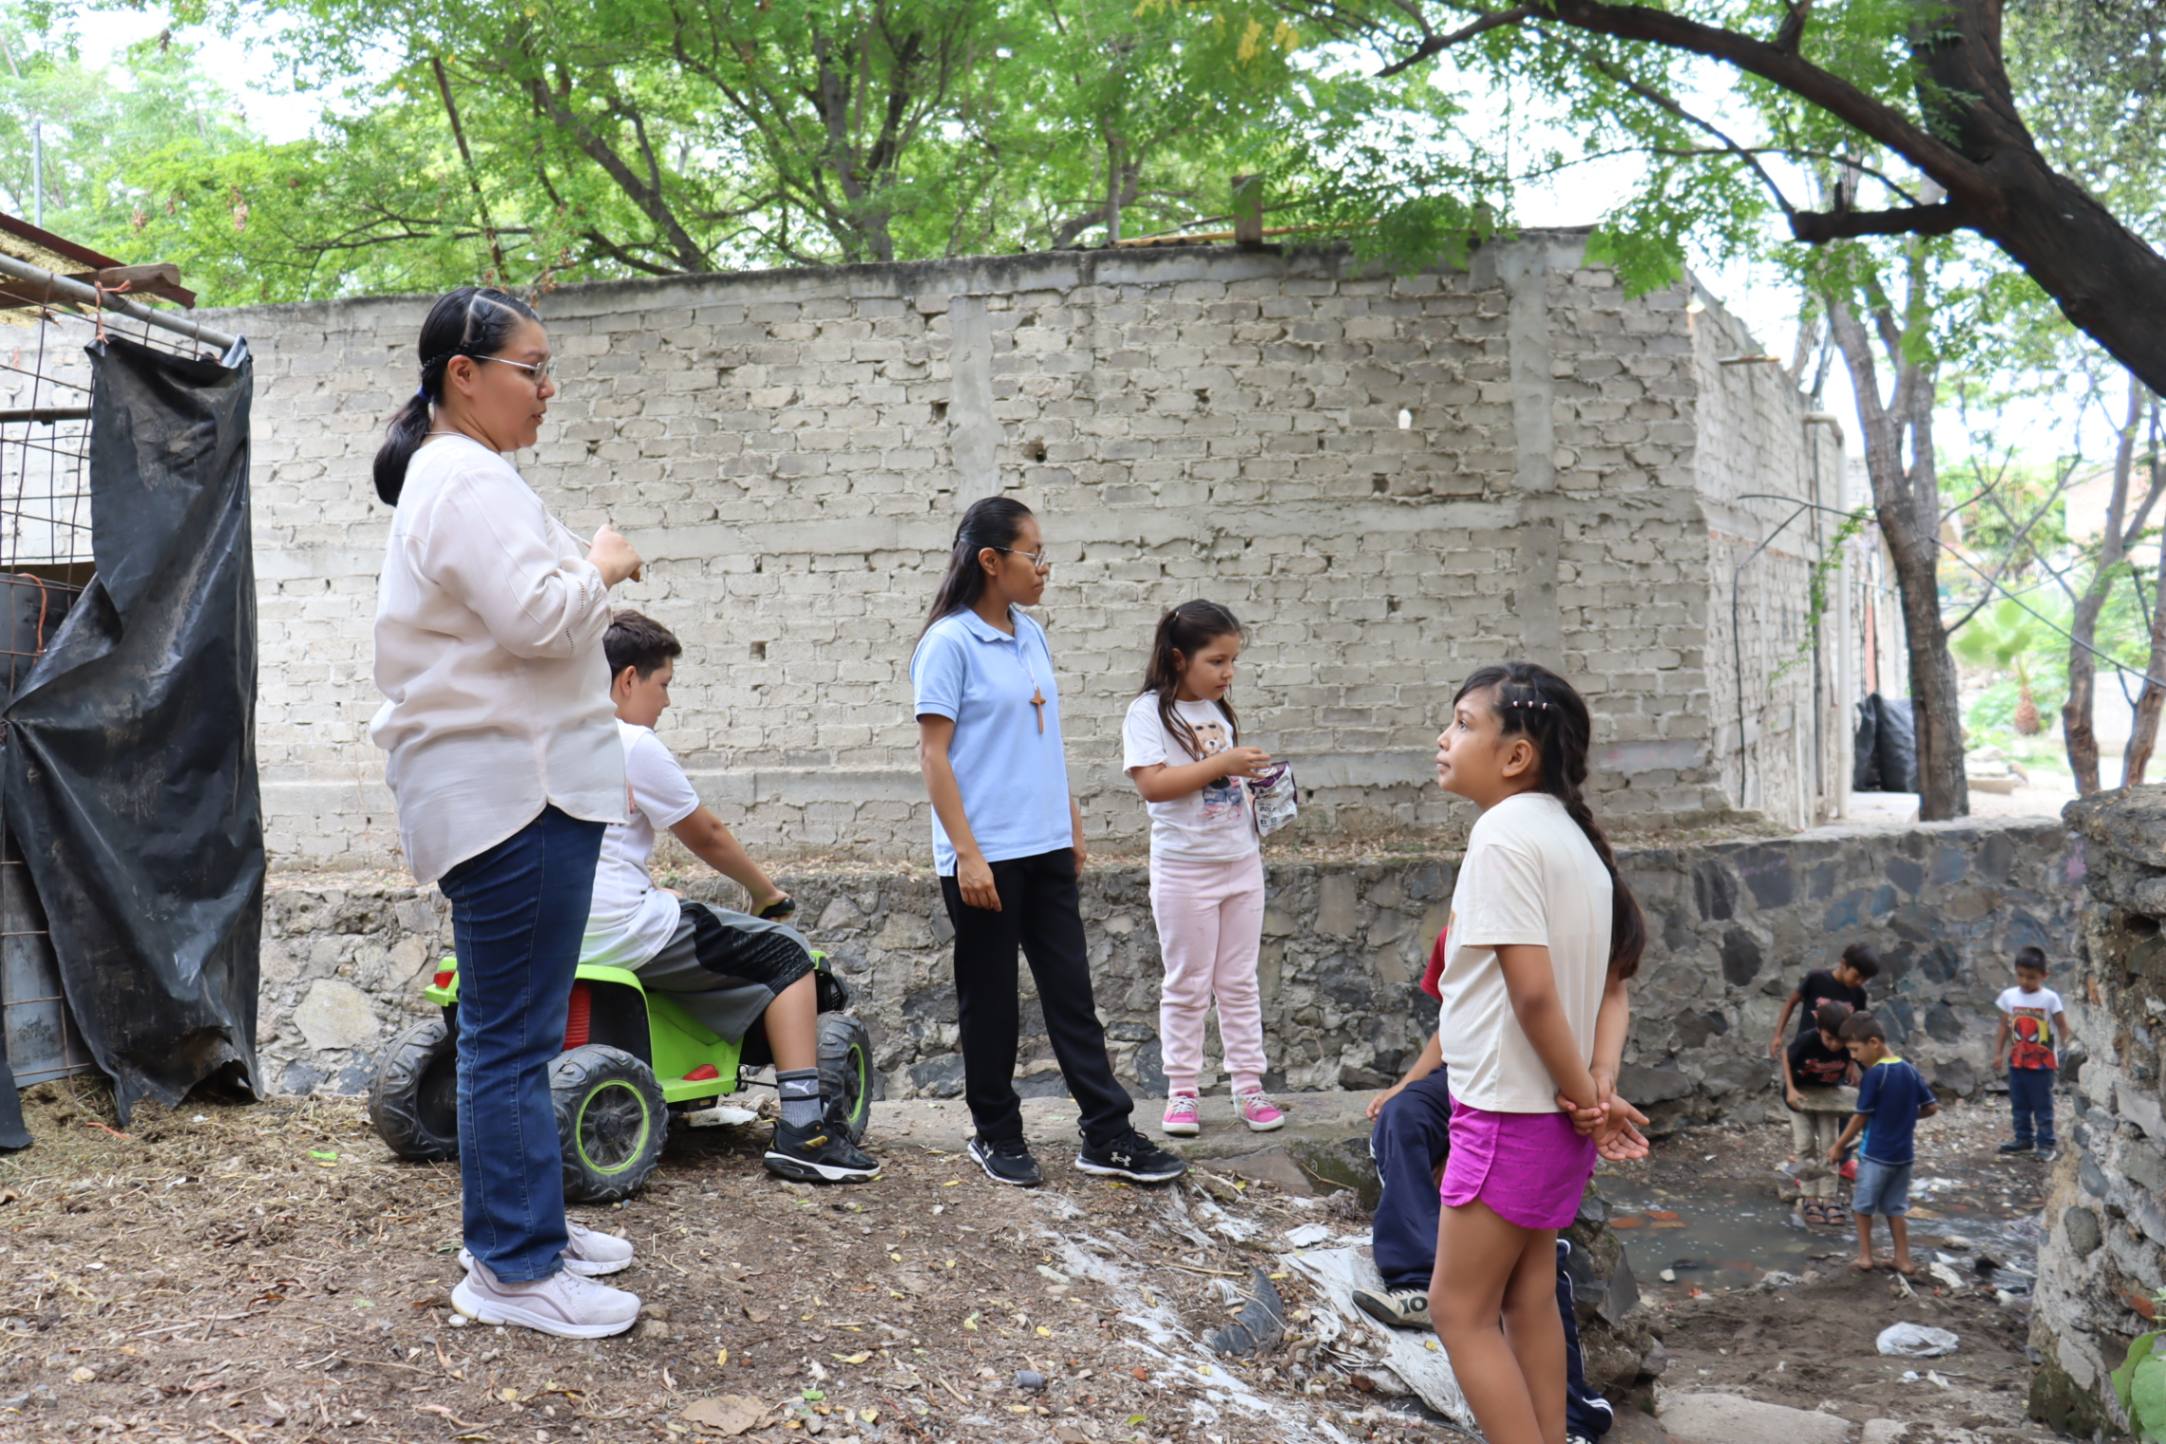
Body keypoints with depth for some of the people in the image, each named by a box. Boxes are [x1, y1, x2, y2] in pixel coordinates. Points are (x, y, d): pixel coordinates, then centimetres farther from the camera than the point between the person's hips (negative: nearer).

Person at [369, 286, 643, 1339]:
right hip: (510, 790, -12)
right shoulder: (470, 482, -14)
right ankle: (514, 1269, 1)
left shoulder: (457, 479, 22)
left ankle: (523, 1220, 28)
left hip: (513, 786, 12)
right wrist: (601, 567, -7)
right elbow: (539, 616, -23)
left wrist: (586, 577, 17)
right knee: (513, 1034, -6)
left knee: (511, 1028, 17)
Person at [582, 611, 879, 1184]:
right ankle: (800, 1131, -6)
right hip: (619, 930, -9)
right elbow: (707, 837, -1)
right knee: (786, 954, 0)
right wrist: (768, 892, 14)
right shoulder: (633, 744, -11)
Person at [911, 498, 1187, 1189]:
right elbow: (933, 754, -13)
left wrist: (1072, 823, 17)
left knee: (1071, 990, 9)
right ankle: (995, 1133, 22)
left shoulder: (1031, 636, 10)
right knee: (991, 999, 7)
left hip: (1046, 848, 7)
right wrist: (966, 854, -17)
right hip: (985, 856, -7)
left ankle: (1107, 1135, 15)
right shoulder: (949, 643, -11)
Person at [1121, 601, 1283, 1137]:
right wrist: (1223, 763, -23)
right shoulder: (1149, 711, -10)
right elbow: (1152, 784, -22)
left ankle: (1249, 1086, 18)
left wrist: (1256, 778, 3)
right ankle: (1182, 1092, 14)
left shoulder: (1220, 710, 11)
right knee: (1188, 985, 4)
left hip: (1241, 862, 6)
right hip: (1184, 868, -6)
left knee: (1240, 981, 11)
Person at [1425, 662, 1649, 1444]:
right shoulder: (1569, 832, 8)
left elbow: (1533, 989, -24)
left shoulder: (1502, 833, -20)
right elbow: (1614, 983, 7)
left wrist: (1584, 1095, -14)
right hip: (1554, 1116, 9)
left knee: (1461, 1308, 2)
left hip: (1509, 1109, -9)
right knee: (1529, 1298, 18)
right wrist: (1600, 1083, -5)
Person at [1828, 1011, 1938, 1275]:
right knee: (1896, 1207, 16)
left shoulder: (1873, 1075, -18)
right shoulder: (1910, 1071, 1)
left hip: (1876, 1153, -6)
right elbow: (1932, 1107, 7)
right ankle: (1903, 1259, 18)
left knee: (1863, 1204, 10)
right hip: (1904, 1153, 6)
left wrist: (1839, 1146, -3)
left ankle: (1865, 1256, 14)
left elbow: (1860, 1117, -13)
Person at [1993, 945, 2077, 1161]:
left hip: (2042, 1063, -4)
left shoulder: (2050, 998, -10)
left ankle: (2045, 1143, 10)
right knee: (2019, 1104, 13)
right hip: (2017, 1061, 4)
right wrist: (1998, 1053, 7)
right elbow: (2004, 1027, 7)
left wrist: (2069, 1035, -31)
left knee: (2042, 1106, 3)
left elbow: (2062, 1026, -11)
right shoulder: (2009, 996, 0)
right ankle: (2024, 1138, 26)